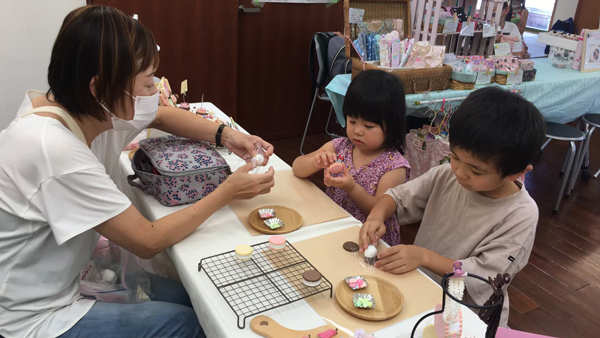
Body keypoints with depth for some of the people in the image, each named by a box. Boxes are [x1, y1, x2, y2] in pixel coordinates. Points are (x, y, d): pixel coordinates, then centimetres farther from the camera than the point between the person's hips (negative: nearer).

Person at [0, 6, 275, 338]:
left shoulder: (96, 109, -10)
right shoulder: (53, 149, -33)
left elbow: (162, 116, 10)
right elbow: (148, 241, -26)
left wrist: (226, 135, -6)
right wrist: (227, 192, -18)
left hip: (69, 280, 7)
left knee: (193, 298, 8)